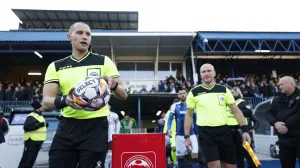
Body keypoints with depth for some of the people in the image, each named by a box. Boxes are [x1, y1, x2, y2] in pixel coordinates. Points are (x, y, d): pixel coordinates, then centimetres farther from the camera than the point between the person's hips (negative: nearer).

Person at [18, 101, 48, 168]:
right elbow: (26, 127, -26)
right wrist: (39, 125, -25)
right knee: (27, 158, -5)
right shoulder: (31, 117, -15)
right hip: (31, 140, -9)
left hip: (38, 141, 9)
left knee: (32, 158, 15)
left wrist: (45, 125, 7)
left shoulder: (40, 116, 16)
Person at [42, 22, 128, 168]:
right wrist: (64, 100, -25)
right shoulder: (56, 66, 6)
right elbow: (46, 102, -2)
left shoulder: (104, 61, 1)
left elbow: (123, 95, -2)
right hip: (67, 126, 2)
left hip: (95, 126, -2)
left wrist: (113, 85, -25)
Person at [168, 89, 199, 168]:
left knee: (195, 154, -8)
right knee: (180, 156, 9)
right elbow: (170, 119, -5)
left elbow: (195, 120, 11)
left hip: (191, 134, 0)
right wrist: (169, 129, -22)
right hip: (180, 135, 0)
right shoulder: (175, 106, 0)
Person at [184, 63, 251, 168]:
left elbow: (236, 111, 8)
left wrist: (245, 130, -2)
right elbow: (189, 115, 5)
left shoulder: (224, 90, 5)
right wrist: (187, 136, 1)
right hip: (205, 133, -3)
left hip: (224, 131, 3)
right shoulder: (194, 93, 0)